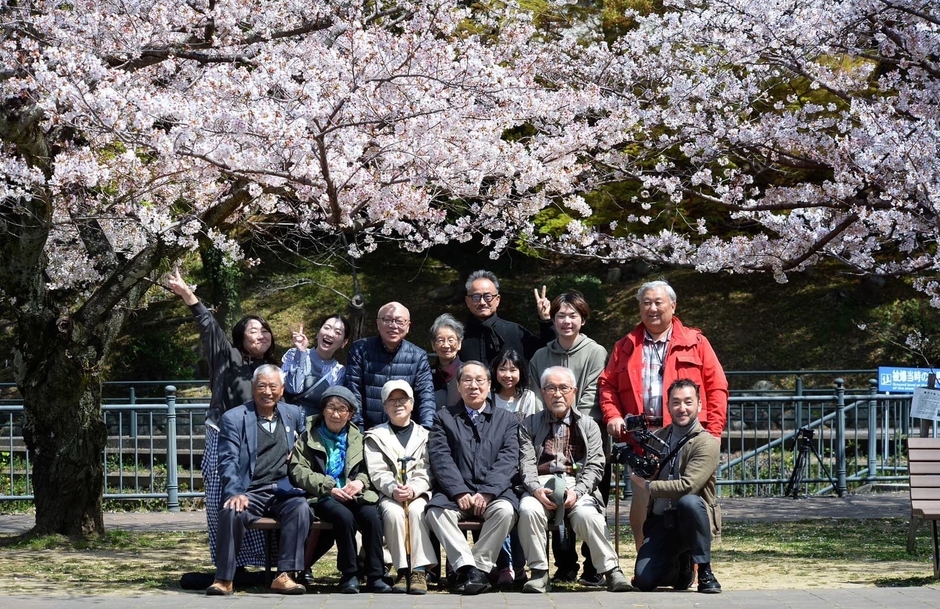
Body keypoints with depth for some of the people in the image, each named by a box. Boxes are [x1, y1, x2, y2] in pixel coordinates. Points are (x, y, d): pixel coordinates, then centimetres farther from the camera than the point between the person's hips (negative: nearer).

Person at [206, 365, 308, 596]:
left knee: (300, 508, -30)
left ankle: (284, 576, -30)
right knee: (232, 512, -34)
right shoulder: (234, 418, 5)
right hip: (250, 492, -2)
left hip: (284, 491, 2)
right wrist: (235, 493, -21)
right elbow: (228, 461, -4)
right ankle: (224, 579, -23)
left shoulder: (294, 414, 16)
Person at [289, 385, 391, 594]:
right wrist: (329, 487, -12)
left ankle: (374, 576, -24)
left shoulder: (356, 438, 22)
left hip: (354, 496, 3)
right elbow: (297, 471, 0)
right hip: (323, 498, -3)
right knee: (344, 516, -35)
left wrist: (360, 481, -6)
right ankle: (349, 575, -25)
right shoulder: (309, 437, 12)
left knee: (372, 515, -30)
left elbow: (367, 469, 20)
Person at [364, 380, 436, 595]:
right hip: (388, 496, 0)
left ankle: (419, 570, -37)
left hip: (419, 495, 0)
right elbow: (377, 473, 1)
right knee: (393, 512, -34)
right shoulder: (375, 436, 15)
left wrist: (412, 489, -18)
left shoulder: (424, 436, 16)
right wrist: (393, 489, -19)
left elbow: (426, 472, 3)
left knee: (416, 510, -34)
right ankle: (402, 570, -30)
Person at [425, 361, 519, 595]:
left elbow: (508, 460, 2)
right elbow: (441, 459, 1)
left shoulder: (507, 420, 15)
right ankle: (468, 568, -33)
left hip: (494, 493, 0)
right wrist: (460, 492, -15)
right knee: (436, 511, -32)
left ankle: (479, 566, -24)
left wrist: (487, 492, -15)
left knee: (505, 510, -33)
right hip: (455, 493, 0)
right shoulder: (444, 418, 14)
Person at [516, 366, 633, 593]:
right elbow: (526, 463, 5)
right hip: (542, 483, 1)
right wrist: (536, 489, -16)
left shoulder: (588, 425, 17)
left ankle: (611, 570, -22)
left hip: (578, 485, -1)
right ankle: (539, 571, -20)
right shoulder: (531, 424, 18)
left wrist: (577, 492, -14)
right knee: (528, 510, -33)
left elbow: (595, 466, 5)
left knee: (586, 514, -33)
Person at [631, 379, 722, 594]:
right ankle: (681, 566, 21)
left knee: (688, 501, -39)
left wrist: (647, 486, -12)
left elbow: (687, 486, -21)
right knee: (643, 580, -17)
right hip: (661, 521, 4)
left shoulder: (707, 443, -8)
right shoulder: (657, 437, 10)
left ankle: (705, 572, -20)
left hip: (690, 518, -4)